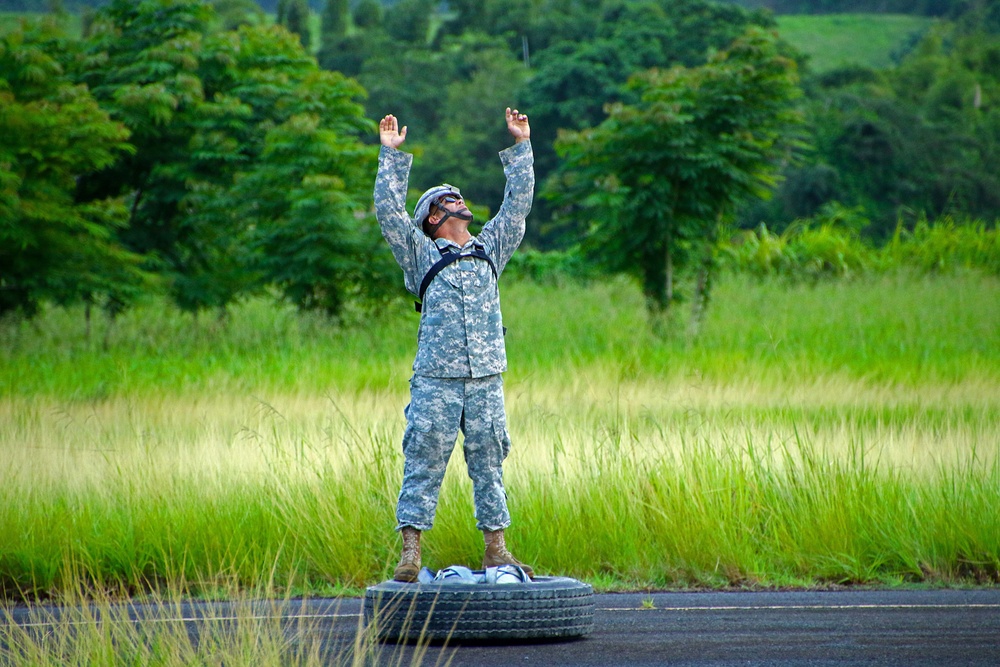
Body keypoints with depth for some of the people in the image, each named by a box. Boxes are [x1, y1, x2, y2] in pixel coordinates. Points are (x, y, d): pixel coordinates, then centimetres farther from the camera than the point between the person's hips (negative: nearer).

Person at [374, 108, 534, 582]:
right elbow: (389, 211, 2)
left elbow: (519, 201, 20)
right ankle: (410, 550, -8)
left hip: (486, 380, 3)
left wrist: (520, 147, 19)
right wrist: (392, 156, 1)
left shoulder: (490, 250, 19)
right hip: (435, 380, -3)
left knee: (489, 463, 4)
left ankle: (495, 548, 8)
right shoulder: (422, 255, 10)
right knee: (424, 463, -6)